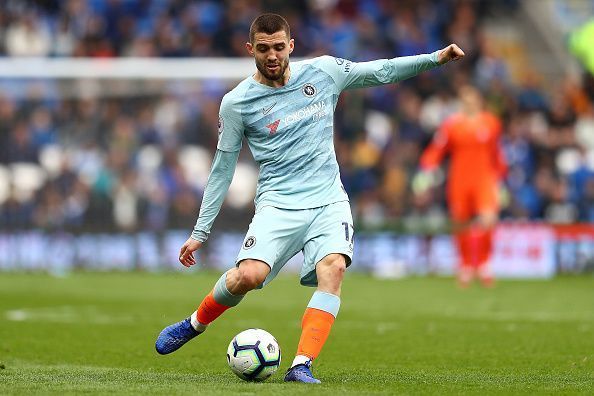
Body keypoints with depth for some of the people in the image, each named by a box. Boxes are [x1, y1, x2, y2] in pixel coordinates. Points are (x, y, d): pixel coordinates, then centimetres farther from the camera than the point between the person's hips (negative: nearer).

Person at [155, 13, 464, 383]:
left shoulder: (323, 72, 5)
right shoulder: (237, 103, 0)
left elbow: (382, 71, 16)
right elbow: (223, 168, 6)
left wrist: (435, 58, 6)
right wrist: (200, 233, 6)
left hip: (329, 201, 2)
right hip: (278, 204, -2)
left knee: (333, 267, -27)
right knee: (248, 275, -24)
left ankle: (302, 366, -29)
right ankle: (195, 324, 6)